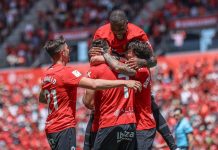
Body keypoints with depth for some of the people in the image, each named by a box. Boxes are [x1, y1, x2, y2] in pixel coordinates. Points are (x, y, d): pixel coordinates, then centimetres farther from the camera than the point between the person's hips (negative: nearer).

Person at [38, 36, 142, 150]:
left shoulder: (46, 75, 11)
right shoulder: (66, 72, -15)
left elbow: (41, 99, 28)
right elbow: (94, 84, -25)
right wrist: (124, 82, -24)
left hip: (51, 127, 9)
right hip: (64, 128, -9)